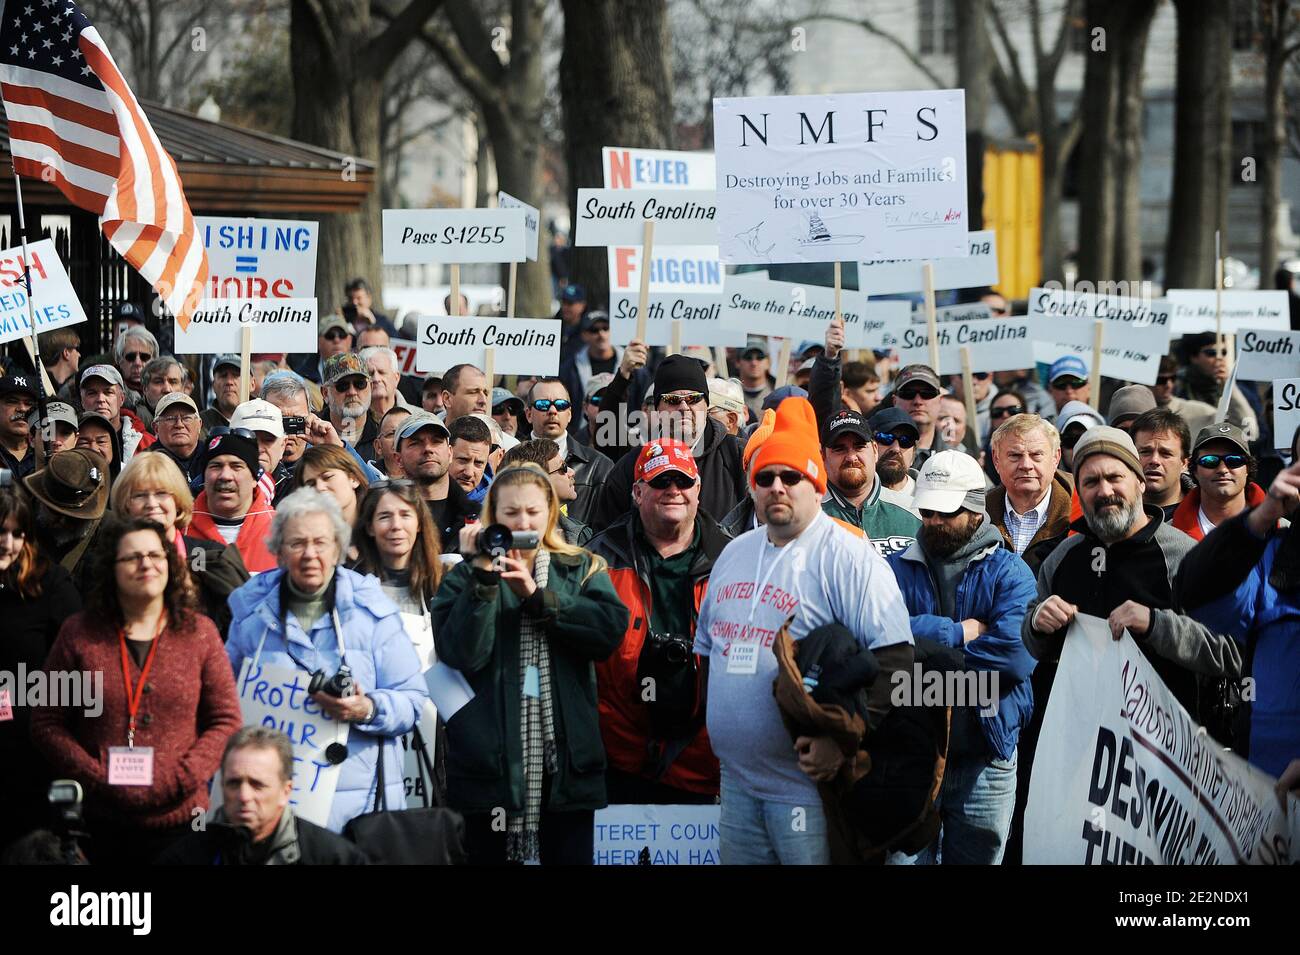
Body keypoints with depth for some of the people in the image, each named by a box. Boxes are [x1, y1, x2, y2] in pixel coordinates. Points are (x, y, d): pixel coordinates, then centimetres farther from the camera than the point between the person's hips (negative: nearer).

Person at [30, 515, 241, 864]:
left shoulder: (199, 632, 5)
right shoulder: (79, 634, 3)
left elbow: (226, 721, 4)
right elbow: (46, 724, 3)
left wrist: (182, 779, -11)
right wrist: (95, 779, -11)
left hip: (179, 820, 0)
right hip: (99, 823, 0)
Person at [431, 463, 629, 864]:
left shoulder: (583, 570, 12)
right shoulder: (466, 577, 7)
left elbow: (611, 628, -9)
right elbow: (462, 654, -10)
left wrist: (537, 598, -13)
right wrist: (484, 578, -15)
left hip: (567, 758, 1)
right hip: (491, 757, -1)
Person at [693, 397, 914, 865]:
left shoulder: (847, 556, -9)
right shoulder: (734, 553, 16)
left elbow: (893, 656, -17)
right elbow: (708, 644, 27)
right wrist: (717, 718, 19)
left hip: (808, 779, -7)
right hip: (736, 779, 7)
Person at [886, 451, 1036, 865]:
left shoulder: (1008, 572, 1)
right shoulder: (897, 568, 7)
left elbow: (1018, 652, -16)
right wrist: (960, 633, -13)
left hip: (985, 759, -1)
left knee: (977, 856, 9)